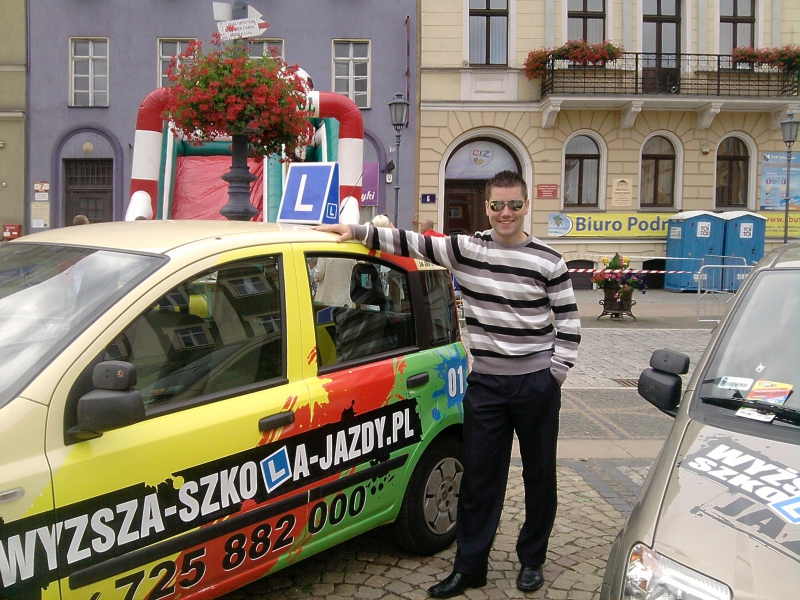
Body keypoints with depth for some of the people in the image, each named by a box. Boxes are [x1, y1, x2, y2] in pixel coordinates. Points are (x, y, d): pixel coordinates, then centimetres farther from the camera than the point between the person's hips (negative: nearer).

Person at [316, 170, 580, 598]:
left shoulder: (547, 262, -4)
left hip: (536, 383, -1)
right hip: (485, 383, 2)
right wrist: (358, 231, -9)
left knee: (539, 475, 10)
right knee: (478, 477, 8)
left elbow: (569, 324, -1)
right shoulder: (465, 249, 1)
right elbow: (413, 243, -2)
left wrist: (555, 375, -5)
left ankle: (532, 560, 29)